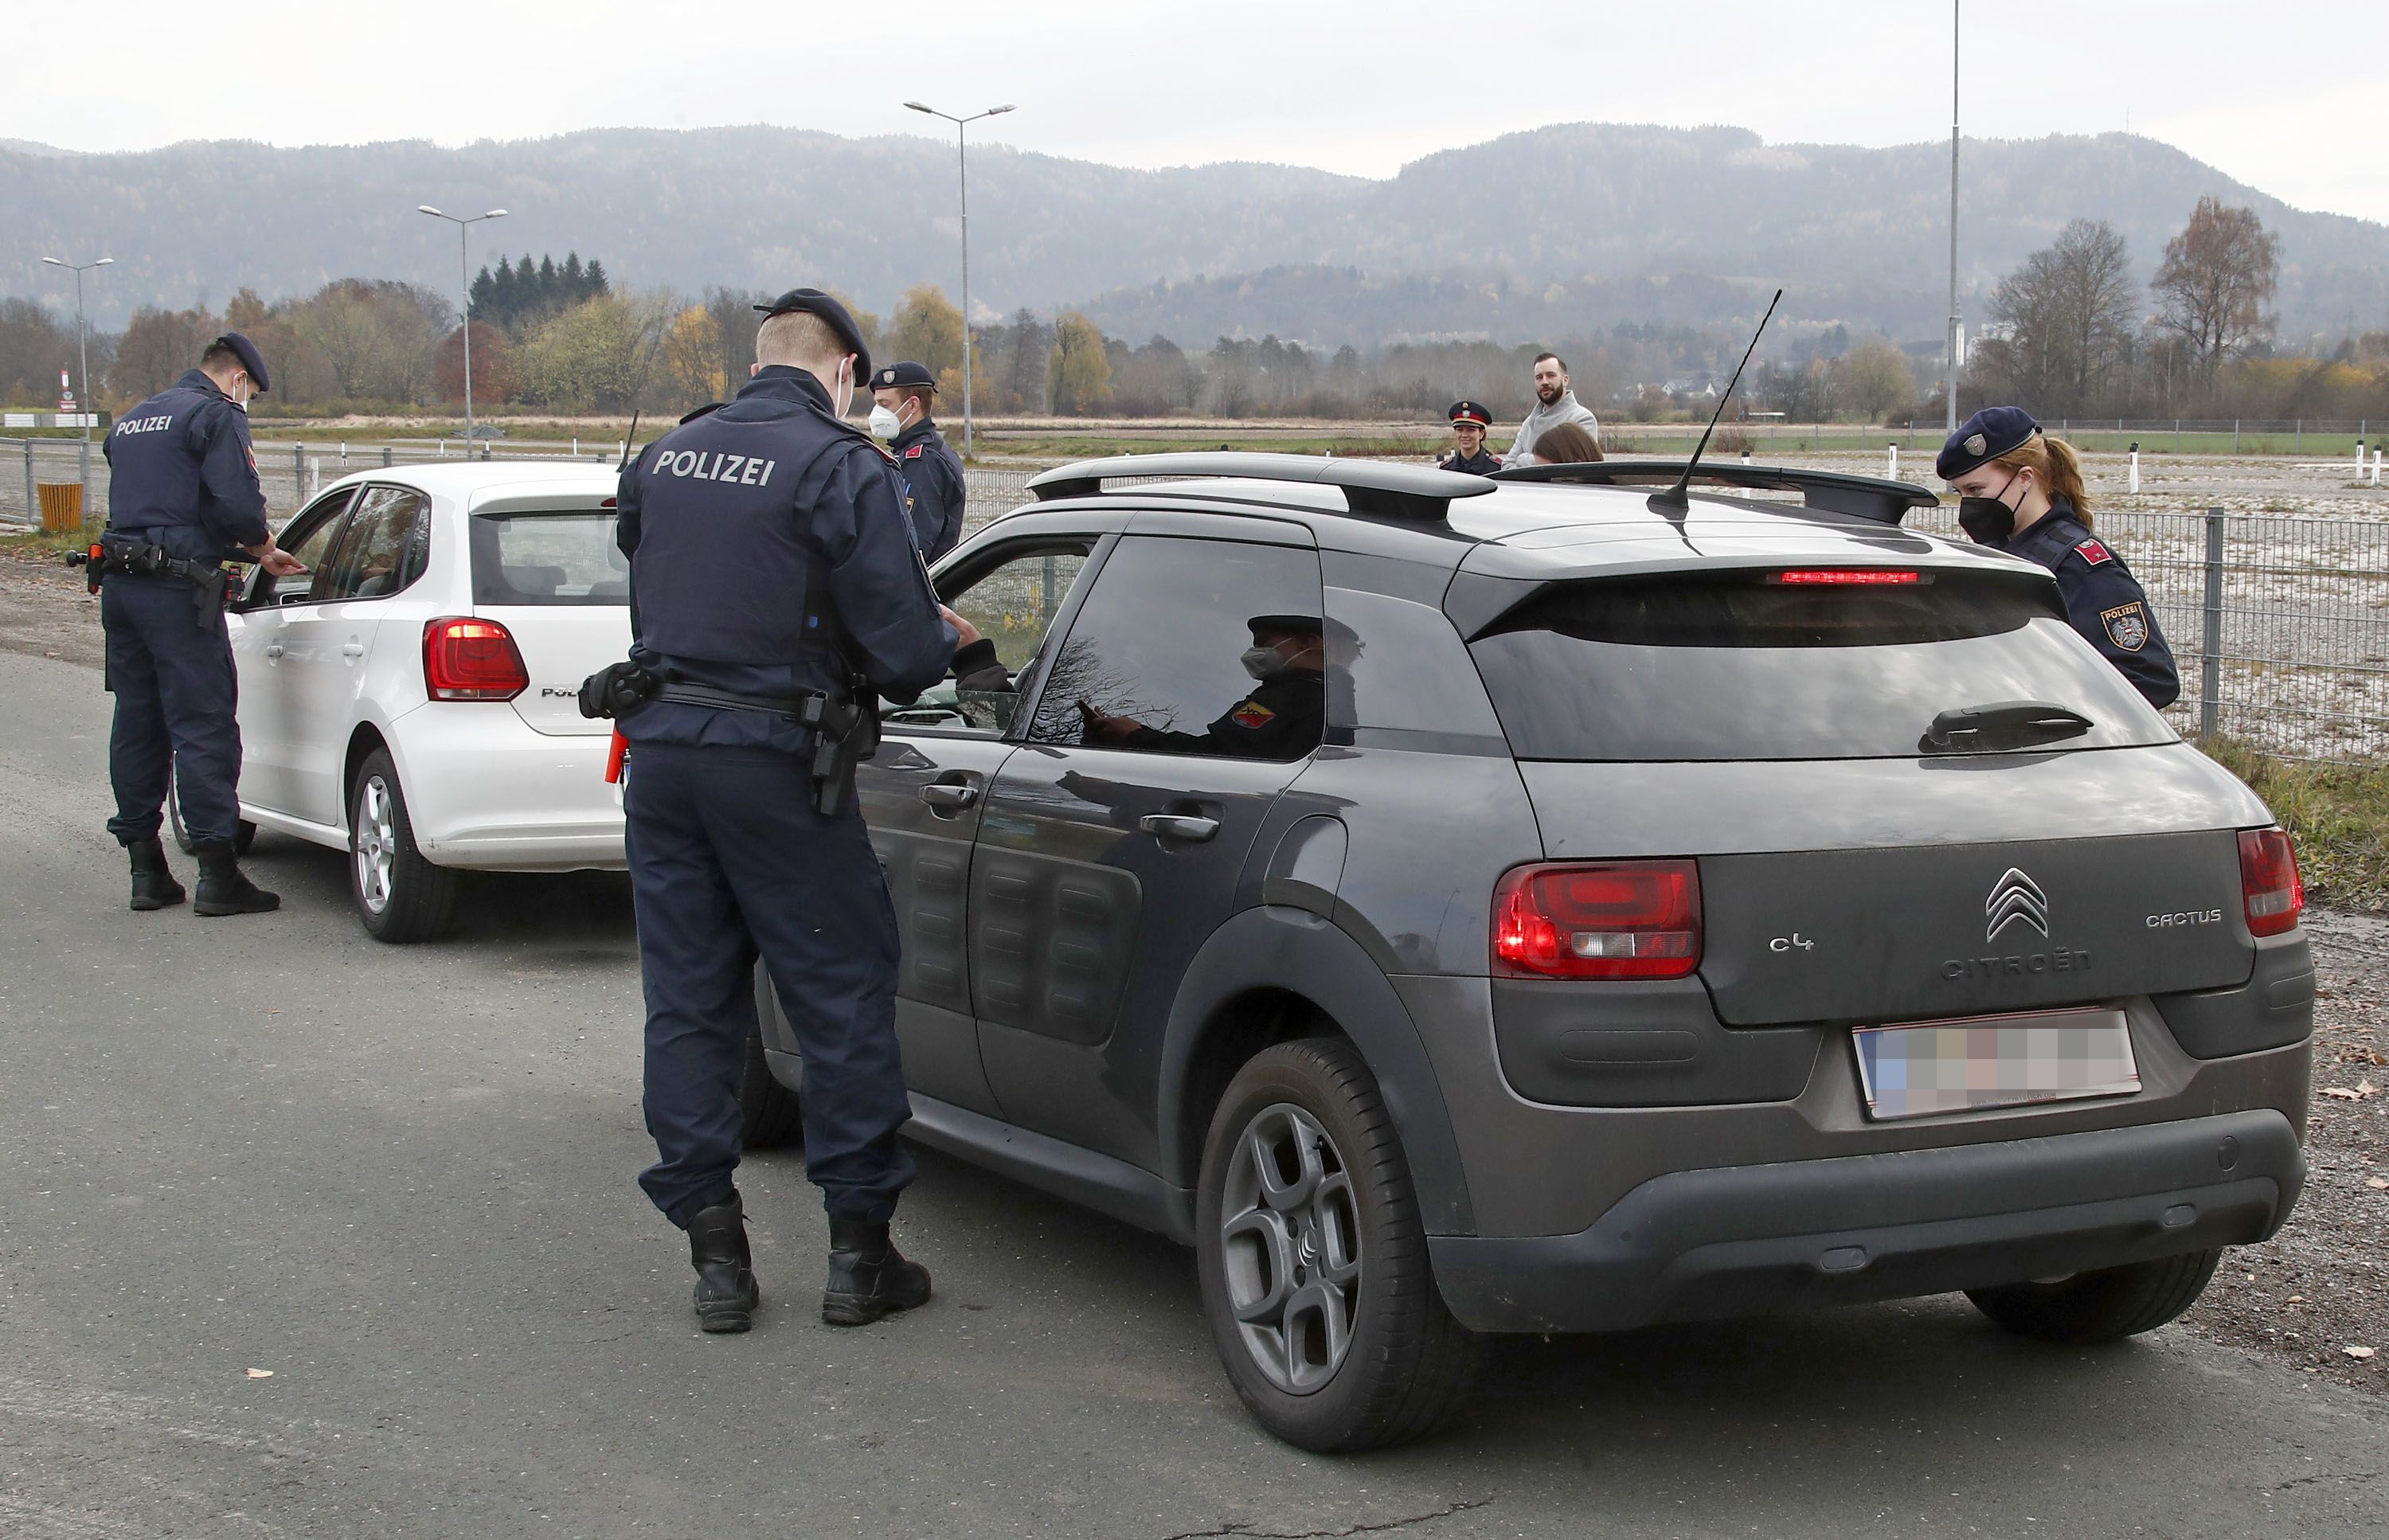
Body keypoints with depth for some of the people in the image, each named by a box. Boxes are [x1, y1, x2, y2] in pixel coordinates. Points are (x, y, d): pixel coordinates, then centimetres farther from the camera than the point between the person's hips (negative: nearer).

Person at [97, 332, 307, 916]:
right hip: (178, 589, -8)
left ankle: (146, 871, 16)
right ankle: (217, 876, -7)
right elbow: (237, 505, -16)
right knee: (204, 726, -6)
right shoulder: (217, 415, -5)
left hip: (120, 584, 8)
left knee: (136, 725, 12)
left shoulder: (130, 422, 21)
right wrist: (264, 549, 4)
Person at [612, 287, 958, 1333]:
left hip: (661, 747, 5)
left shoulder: (665, 456, 9)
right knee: (843, 996, 6)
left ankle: (715, 1253, 13)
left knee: (688, 1002, 10)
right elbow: (904, 646, -13)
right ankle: (859, 1252, 10)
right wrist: (944, 644, 9)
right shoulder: (842, 468, -9)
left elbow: (649, 586, 15)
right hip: (770, 754, -5)